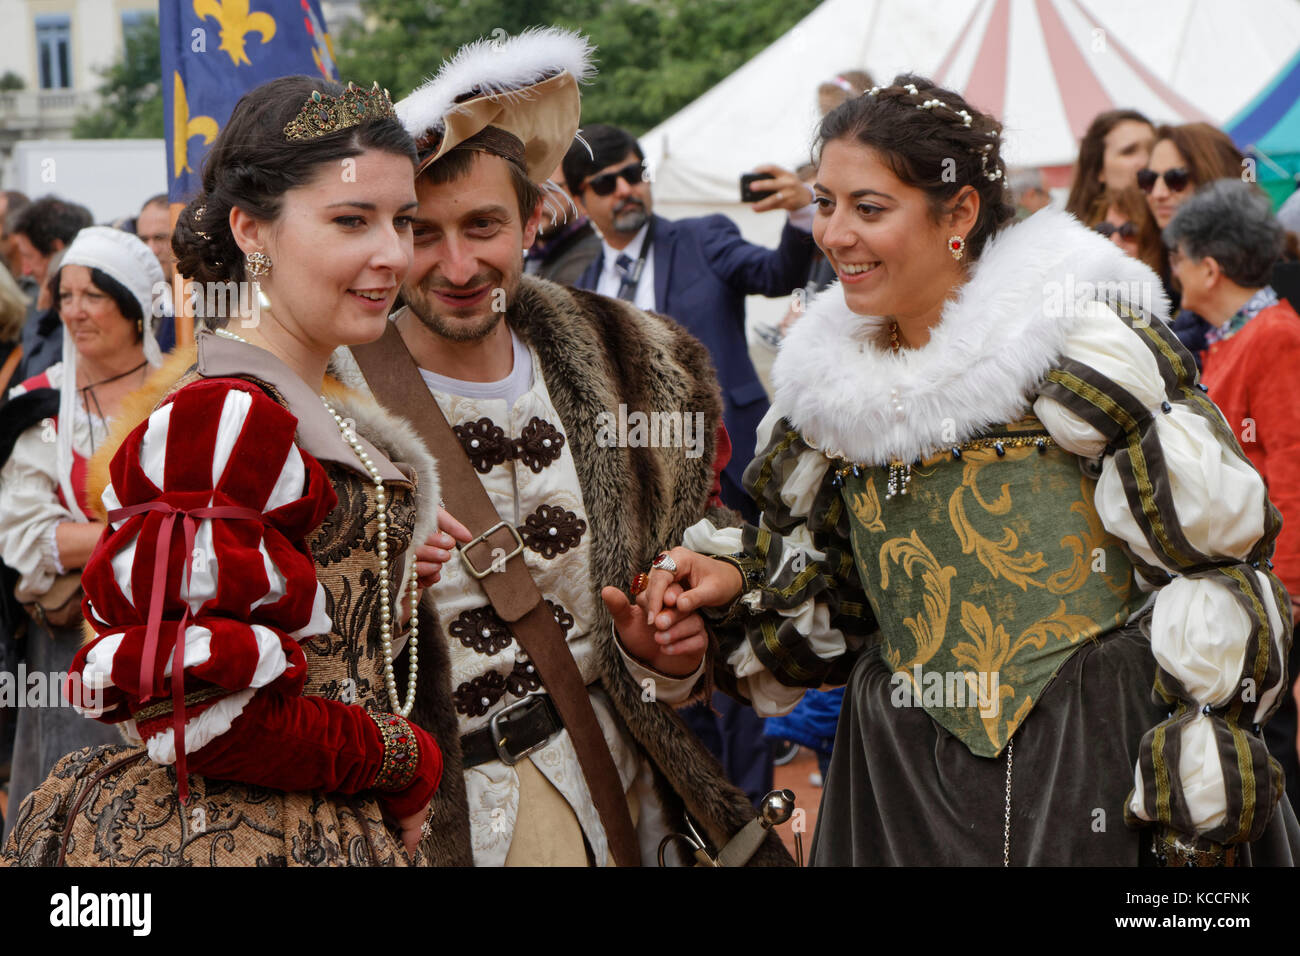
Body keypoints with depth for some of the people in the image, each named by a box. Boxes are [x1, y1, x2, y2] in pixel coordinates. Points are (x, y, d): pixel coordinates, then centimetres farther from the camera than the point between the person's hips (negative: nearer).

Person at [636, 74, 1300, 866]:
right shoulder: (836, 385, 10)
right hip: (911, 769, 5)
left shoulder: (1082, 336, -8)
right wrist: (741, 581, 4)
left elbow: (1214, 532, -8)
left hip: (1094, 761, -5)